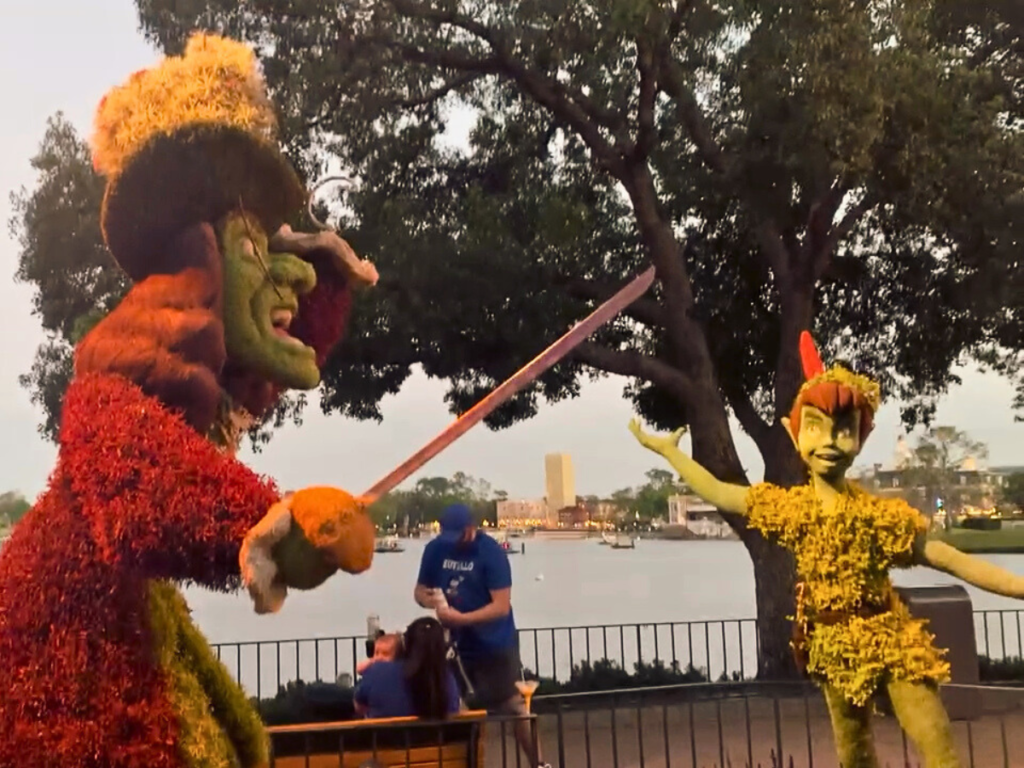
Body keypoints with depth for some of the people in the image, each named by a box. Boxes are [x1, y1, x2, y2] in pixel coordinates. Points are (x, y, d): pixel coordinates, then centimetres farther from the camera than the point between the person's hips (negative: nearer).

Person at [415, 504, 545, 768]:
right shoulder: (435, 548, -3)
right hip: (457, 645, 5)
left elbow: (501, 606, -21)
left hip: (495, 645, -5)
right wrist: (428, 598, -17)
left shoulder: (491, 552, -17)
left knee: (515, 707, -1)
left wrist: (461, 618, -30)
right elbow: (420, 590, 7)